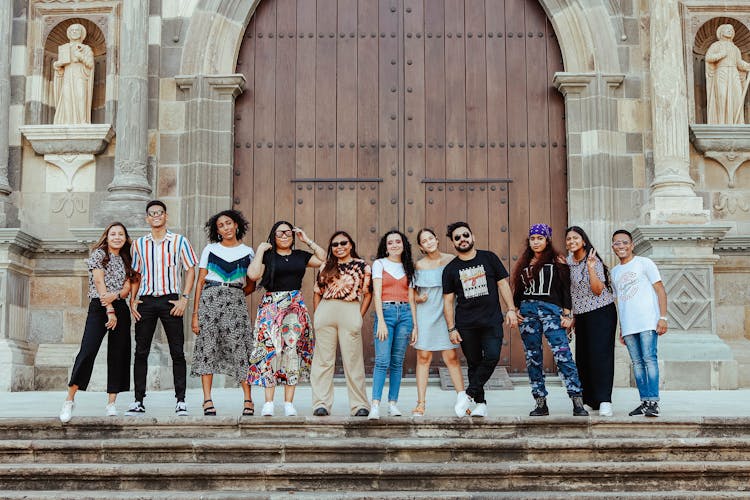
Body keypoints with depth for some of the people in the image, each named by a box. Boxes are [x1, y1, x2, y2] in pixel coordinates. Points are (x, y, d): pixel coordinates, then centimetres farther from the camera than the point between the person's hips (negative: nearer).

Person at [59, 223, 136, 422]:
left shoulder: (125, 260, 16)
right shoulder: (99, 254, 2)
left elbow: (127, 287, 7)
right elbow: (99, 282, -8)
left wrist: (115, 295, -17)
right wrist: (109, 310, -16)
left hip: (120, 309, 5)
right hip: (99, 308, -5)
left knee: (118, 355, 1)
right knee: (87, 351, -14)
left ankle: (111, 403, 4)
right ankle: (69, 400, -10)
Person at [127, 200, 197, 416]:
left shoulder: (179, 241, 4)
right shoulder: (139, 244, 12)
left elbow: (190, 270, 3)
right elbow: (136, 274, 17)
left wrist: (184, 298, -7)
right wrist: (132, 300, 6)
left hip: (170, 299, -2)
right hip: (146, 301, 3)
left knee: (177, 351, -3)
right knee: (141, 351, 1)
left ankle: (181, 400, 2)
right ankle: (138, 400, 6)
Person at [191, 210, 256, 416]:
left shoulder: (247, 252, 12)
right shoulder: (210, 250, 9)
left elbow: (251, 284, 18)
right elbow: (200, 281, 6)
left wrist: (234, 295, 2)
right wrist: (195, 313, -1)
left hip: (236, 303, 0)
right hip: (209, 300, 0)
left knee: (240, 348, -7)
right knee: (207, 347, -5)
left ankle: (248, 400, -2)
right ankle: (207, 400, -2)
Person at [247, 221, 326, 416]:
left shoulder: (301, 256, 16)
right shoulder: (267, 255, 6)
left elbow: (324, 260, 7)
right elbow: (253, 274, -9)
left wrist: (307, 241, 9)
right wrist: (260, 250, -4)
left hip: (296, 305, 3)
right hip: (271, 305, -2)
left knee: (292, 349, -3)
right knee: (270, 349, -9)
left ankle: (289, 403, 0)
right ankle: (268, 403, -8)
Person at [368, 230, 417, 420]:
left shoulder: (408, 268, 16)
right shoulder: (379, 264, 5)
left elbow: (411, 299, 14)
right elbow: (377, 294, -4)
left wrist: (415, 325, 7)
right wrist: (381, 321, -14)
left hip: (405, 314, 4)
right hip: (385, 312, -4)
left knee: (397, 362, 3)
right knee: (382, 360, -13)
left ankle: (393, 404, 7)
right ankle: (375, 405, -17)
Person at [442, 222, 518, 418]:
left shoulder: (489, 258, 7)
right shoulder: (450, 269, 7)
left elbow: (503, 284, 10)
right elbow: (448, 301, 8)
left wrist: (511, 309, 1)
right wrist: (451, 328, 2)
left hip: (492, 320, -1)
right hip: (466, 324, 1)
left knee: (492, 356, -18)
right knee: (474, 363, 2)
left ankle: (469, 394, -8)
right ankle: (480, 403, 9)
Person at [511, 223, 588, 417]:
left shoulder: (557, 261, 6)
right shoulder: (524, 264, 17)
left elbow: (566, 289, 2)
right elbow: (518, 290, 21)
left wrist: (567, 314, -5)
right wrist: (515, 310, 7)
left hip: (551, 311, -4)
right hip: (527, 311, 4)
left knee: (562, 354, -15)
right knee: (533, 358, 3)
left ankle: (578, 402, -17)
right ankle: (540, 403, 8)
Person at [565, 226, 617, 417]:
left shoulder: (594, 261, -10)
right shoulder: (569, 262, 9)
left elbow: (598, 290, -17)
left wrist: (590, 268, -25)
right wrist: (573, 317, 17)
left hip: (601, 313, -7)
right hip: (581, 315, 7)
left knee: (600, 355, -13)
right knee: (582, 357, 4)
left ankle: (604, 401, -15)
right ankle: (590, 400, 10)